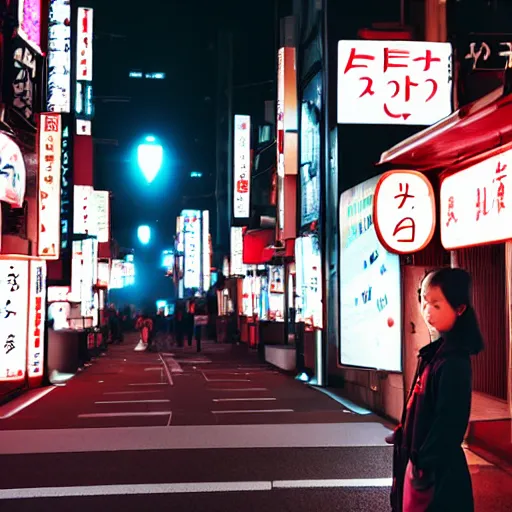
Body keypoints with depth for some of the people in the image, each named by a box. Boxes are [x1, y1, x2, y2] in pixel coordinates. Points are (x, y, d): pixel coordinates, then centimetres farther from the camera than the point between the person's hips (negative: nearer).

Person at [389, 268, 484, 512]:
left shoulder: (453, 361, -21)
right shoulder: (436, 351, 7)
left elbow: (449, 421, -23)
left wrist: (425, 464, -20)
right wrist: (403, 434, 19)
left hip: (436, 468, -9)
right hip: (421, 457, 9)